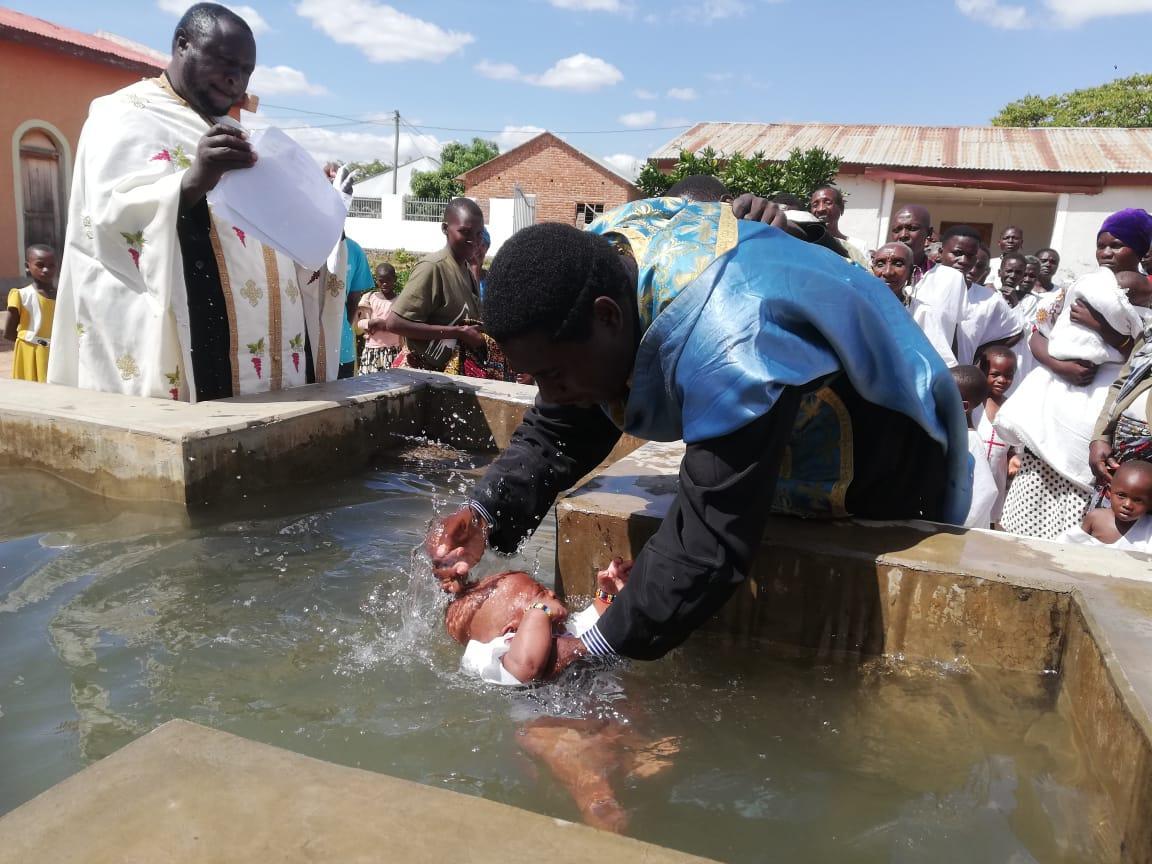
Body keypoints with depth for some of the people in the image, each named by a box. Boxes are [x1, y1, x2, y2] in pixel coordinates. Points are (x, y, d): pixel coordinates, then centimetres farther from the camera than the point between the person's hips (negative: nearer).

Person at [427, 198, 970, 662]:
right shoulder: (590, 264, -16)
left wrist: (594, 649, -36)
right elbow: (556, 434, -8)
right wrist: (486, 515, -23)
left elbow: (710, 541, -41)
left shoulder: (728, 344, -45)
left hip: (888, 481, -7)